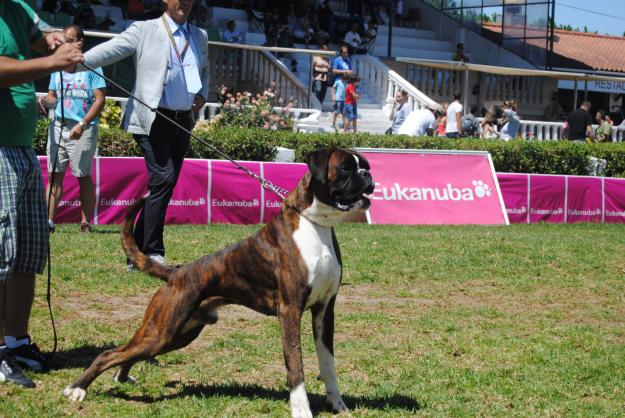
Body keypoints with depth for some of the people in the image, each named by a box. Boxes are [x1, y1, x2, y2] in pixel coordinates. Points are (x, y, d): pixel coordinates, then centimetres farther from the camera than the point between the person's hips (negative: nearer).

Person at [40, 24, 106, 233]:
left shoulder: (91, 65, -2)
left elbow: (100, 99, -7)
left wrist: (82, 124, -16)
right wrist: (46, 101, -4)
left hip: (83, 129, -5)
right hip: (58, 126, 5)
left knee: (83, 175, 0)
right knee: (54, 174, 0)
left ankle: (86, 222, 3)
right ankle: (49, 220, -2)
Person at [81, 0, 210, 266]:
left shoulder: (200, 36, 15)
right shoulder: (144, 30, -2)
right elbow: (110, 50, -13)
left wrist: (202, 94, 11)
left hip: (183, 121, 6)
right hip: (152, 120, -6)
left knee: (164, 186, 7)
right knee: (163, 178, -18)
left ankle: (137, 252, 15)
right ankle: (153, 253, -11)